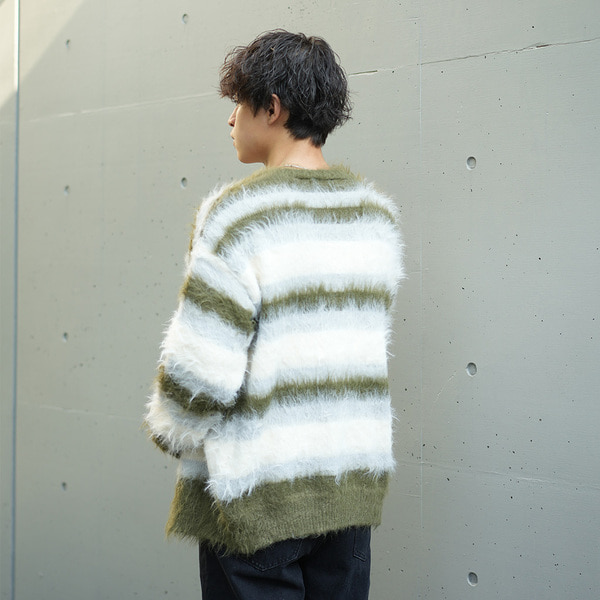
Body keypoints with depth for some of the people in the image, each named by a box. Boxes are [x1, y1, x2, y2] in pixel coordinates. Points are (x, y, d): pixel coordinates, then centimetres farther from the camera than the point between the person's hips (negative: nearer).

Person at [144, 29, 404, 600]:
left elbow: (200, 369, -19)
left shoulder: (238, 214, -17)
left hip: (260, 494, -6)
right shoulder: (378, 213, 4)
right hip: (355, 485, 6)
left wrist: (174, 434, -1)